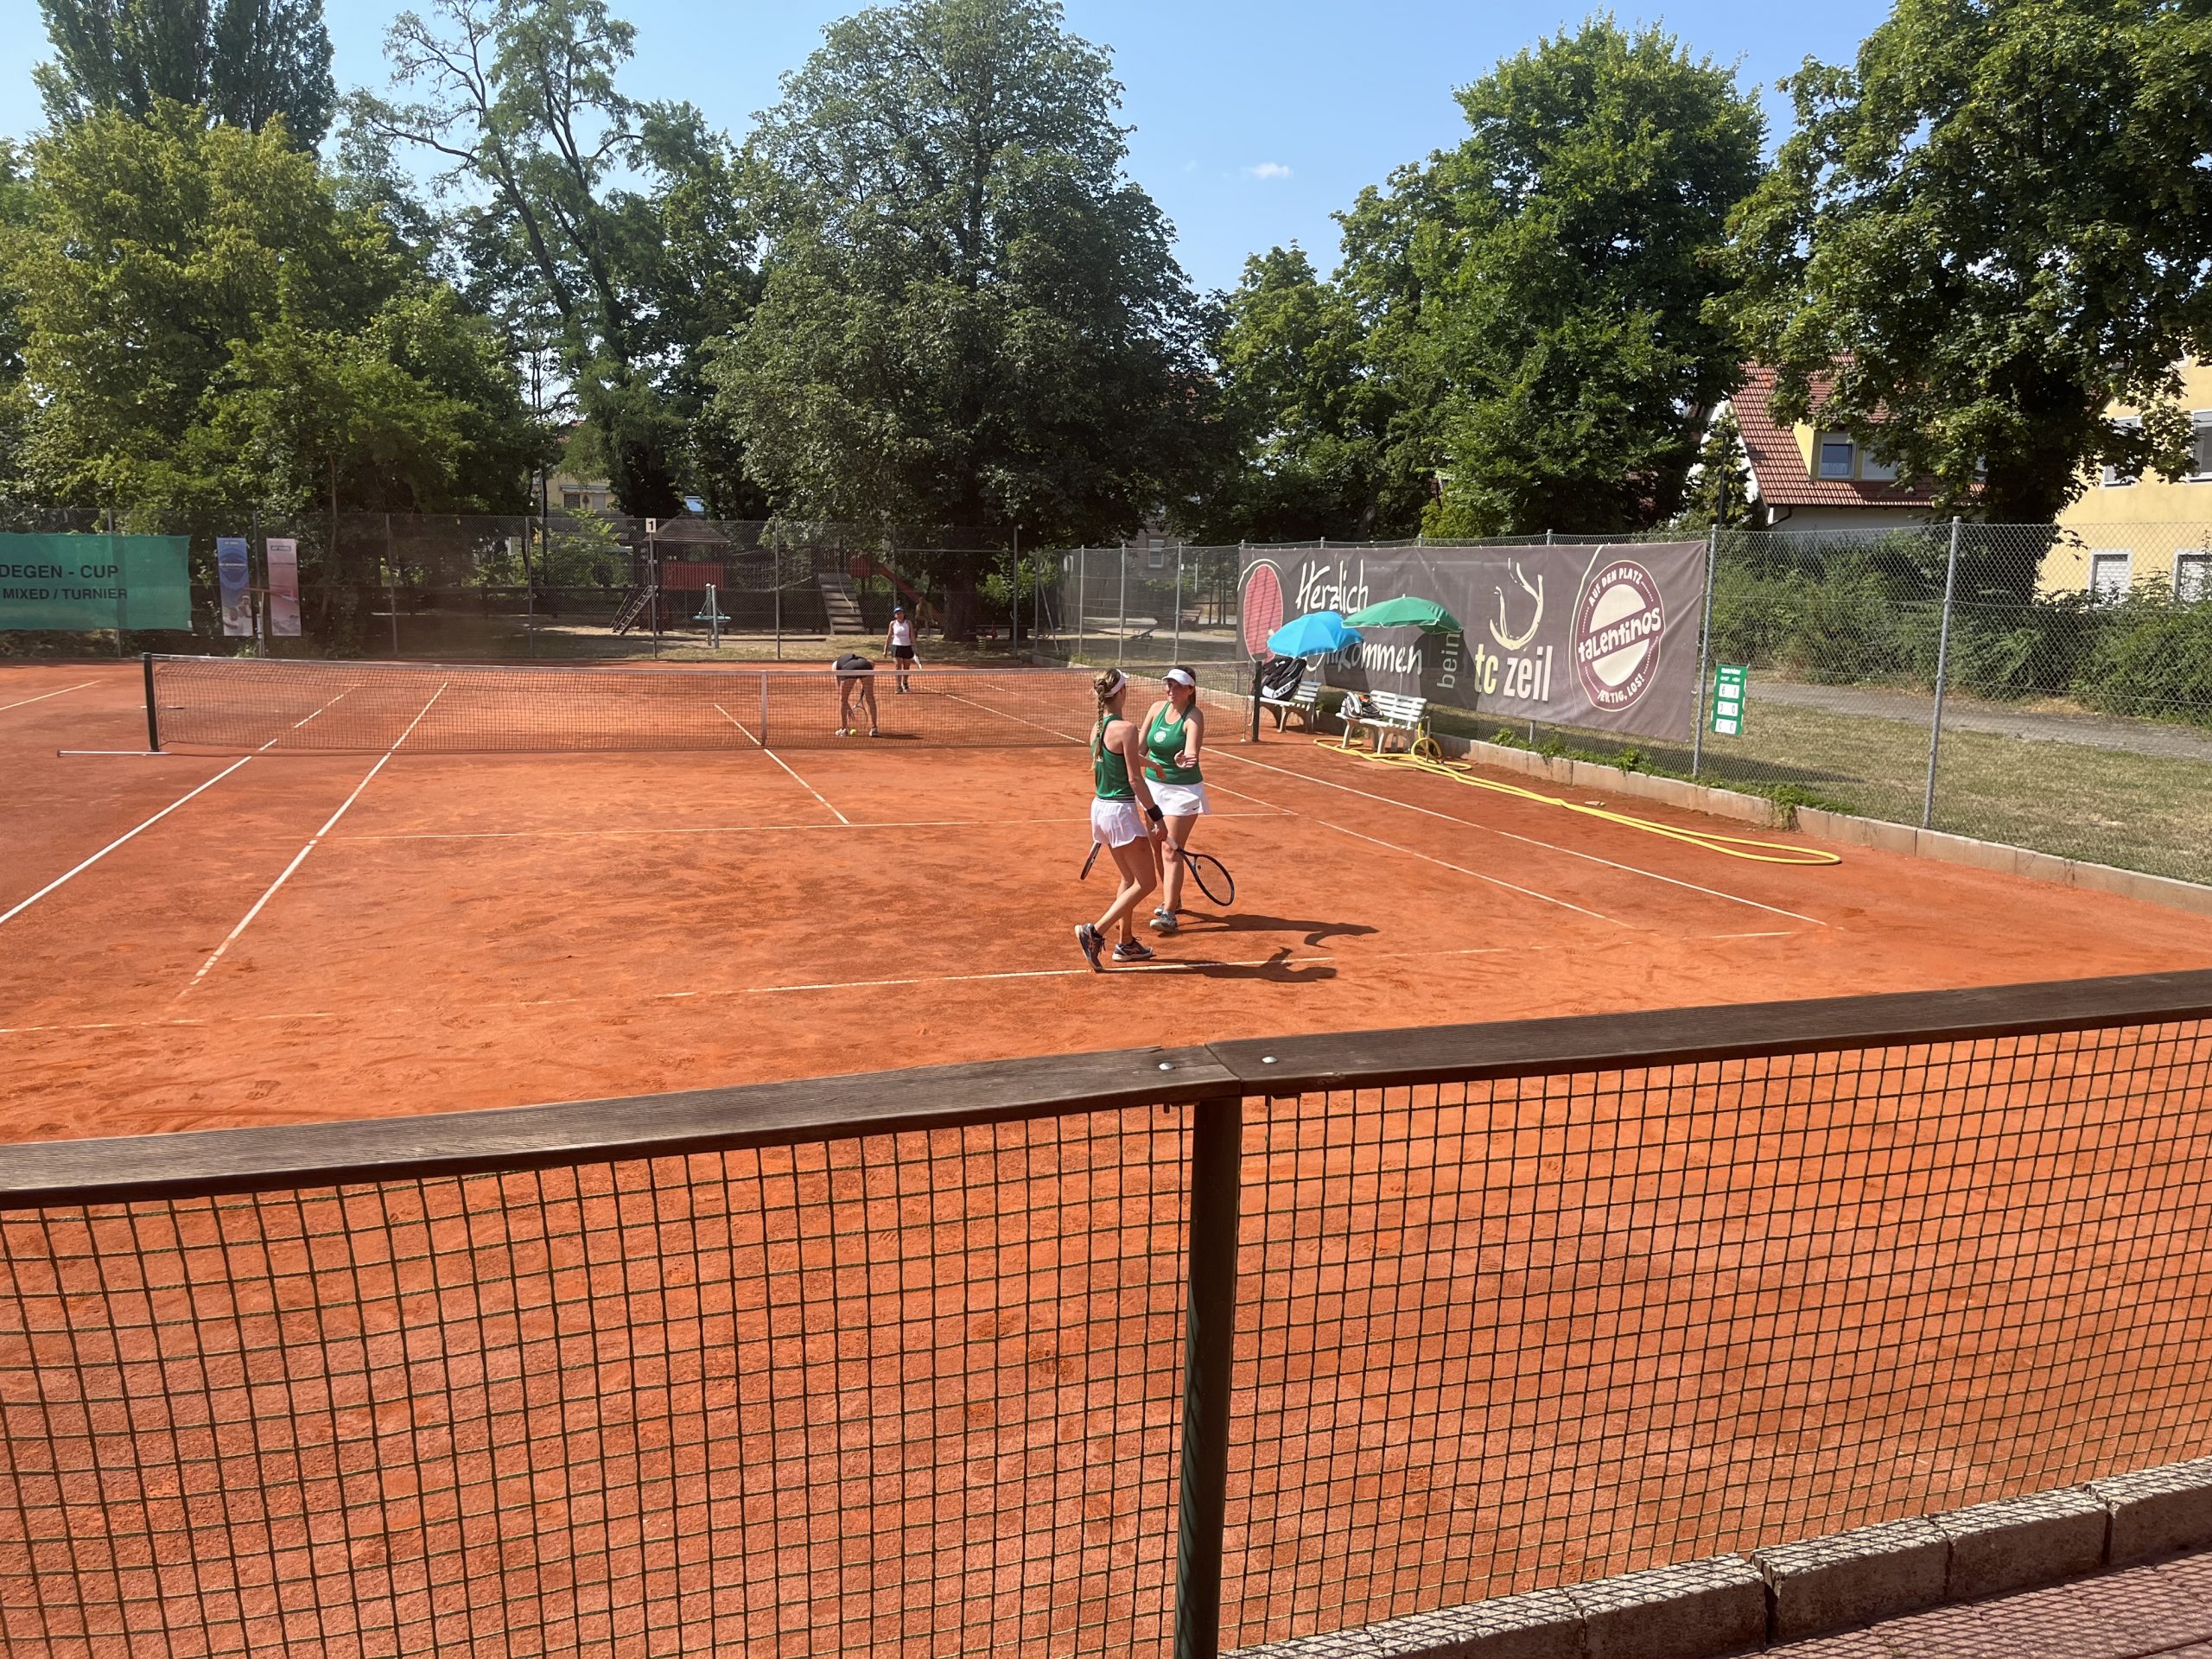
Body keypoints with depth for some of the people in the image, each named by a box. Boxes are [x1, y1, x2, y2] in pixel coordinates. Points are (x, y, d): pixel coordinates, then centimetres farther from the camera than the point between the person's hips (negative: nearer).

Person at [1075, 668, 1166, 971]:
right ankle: (1095, 931, -6)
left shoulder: (1096, 729, 7)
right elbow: (1135, 779, -18)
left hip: (1100, 808, 9)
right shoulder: (1126, 728, -18)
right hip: (1121, 811, -9)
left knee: (1130, 879, 19)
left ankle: (1126, 944, 25)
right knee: (1146, 882, 1)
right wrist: (1156, 815, -13)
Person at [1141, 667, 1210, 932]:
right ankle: (1172, 898, 33)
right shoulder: (1158, 708, 0)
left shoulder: (1194, 716, -17)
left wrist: (1184, 761, -53)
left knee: (1171, 851, -10)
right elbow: (1141, 748, 9)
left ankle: (1169, 914, -10)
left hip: (1183, 791, -6)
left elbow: (1192, 754, -32)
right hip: (1154, 786, 6)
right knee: (1157, 848, 14)